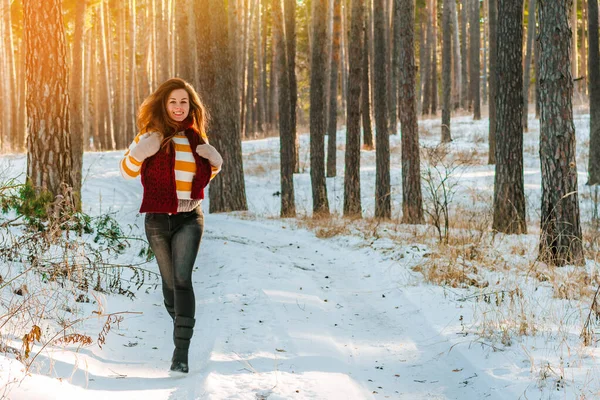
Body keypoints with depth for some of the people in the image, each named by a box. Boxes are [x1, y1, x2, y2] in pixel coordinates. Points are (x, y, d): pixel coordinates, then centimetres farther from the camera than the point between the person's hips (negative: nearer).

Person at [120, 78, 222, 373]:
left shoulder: (196, 138, 8)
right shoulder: (152, 135, -1)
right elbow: (127, 172, 0)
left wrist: (215, 164, 0)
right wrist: (138, 152, -20)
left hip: (189, 219, 0)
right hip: (158, 219, 0)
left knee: (182, 279, -16)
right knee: (169, 281, 11)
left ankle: (182, 349, -21)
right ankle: (179, 323, 37)